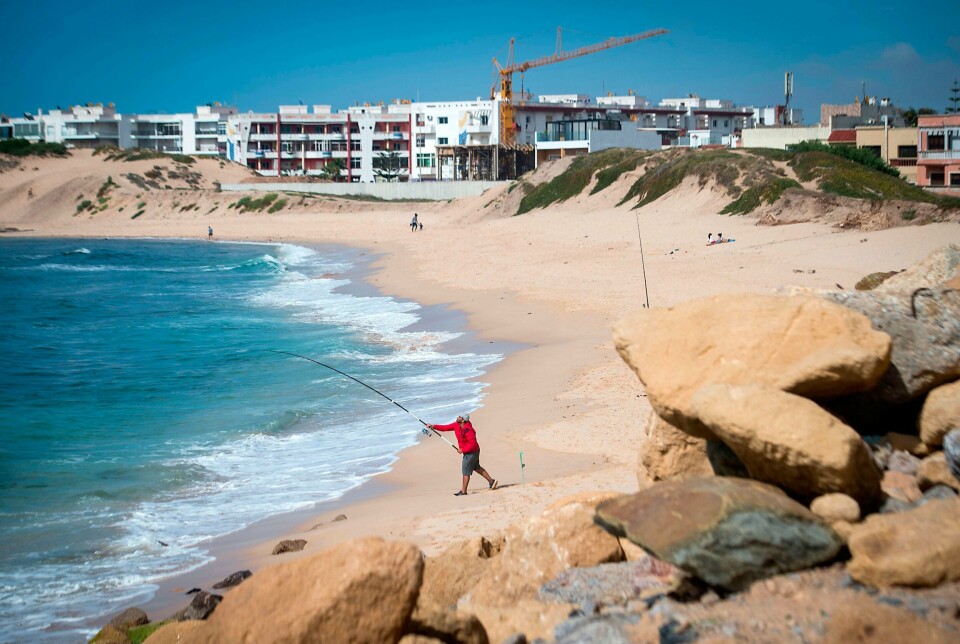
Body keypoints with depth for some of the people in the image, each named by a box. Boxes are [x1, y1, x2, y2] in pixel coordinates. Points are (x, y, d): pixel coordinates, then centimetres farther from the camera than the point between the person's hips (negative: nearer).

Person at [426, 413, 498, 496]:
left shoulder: (468, 430, -30)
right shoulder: (457, 425, -3)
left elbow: (473, 444, -30)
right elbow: (446, 428, 0)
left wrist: (462, 450, -25)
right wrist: (433, 426, -7)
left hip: (471, 452, -10)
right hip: (468, 452, 10)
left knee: (466, 471, -4)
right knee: (476, 468, 22)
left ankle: (463, 491, 2)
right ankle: (491, 481, 31)